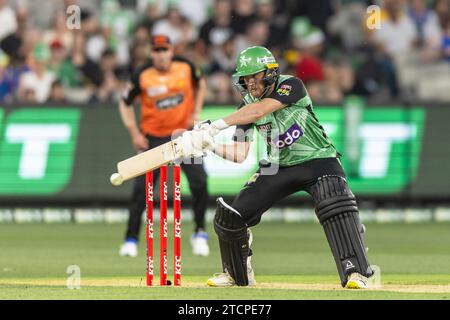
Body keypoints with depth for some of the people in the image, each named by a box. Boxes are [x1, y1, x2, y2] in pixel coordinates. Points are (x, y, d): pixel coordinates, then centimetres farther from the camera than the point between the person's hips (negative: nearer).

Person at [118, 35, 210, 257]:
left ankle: (200, 234, 8)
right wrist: (134, 133, -4)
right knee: (141, 188, -7)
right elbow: (125, 103, 3)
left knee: (199, 182, -10)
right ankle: (131, 239, 3)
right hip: (153, 137, -1)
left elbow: (200, 84, 16)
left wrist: (196, 112, 5)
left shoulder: (186, 68, -6)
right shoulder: (142, 76, -11)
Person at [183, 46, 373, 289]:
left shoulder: (291, 86, -20)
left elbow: (259, 111, -34)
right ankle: (238, 275, 20)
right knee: (230, 214, -3)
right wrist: (211, 145, -26)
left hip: (318, 161, -5)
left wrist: (216, 125, -38)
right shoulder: (247, 106, -4)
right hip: (279, 167, 5)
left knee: (335, 207, -32)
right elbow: (240, 154, -8)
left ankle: (355, 272, -30)